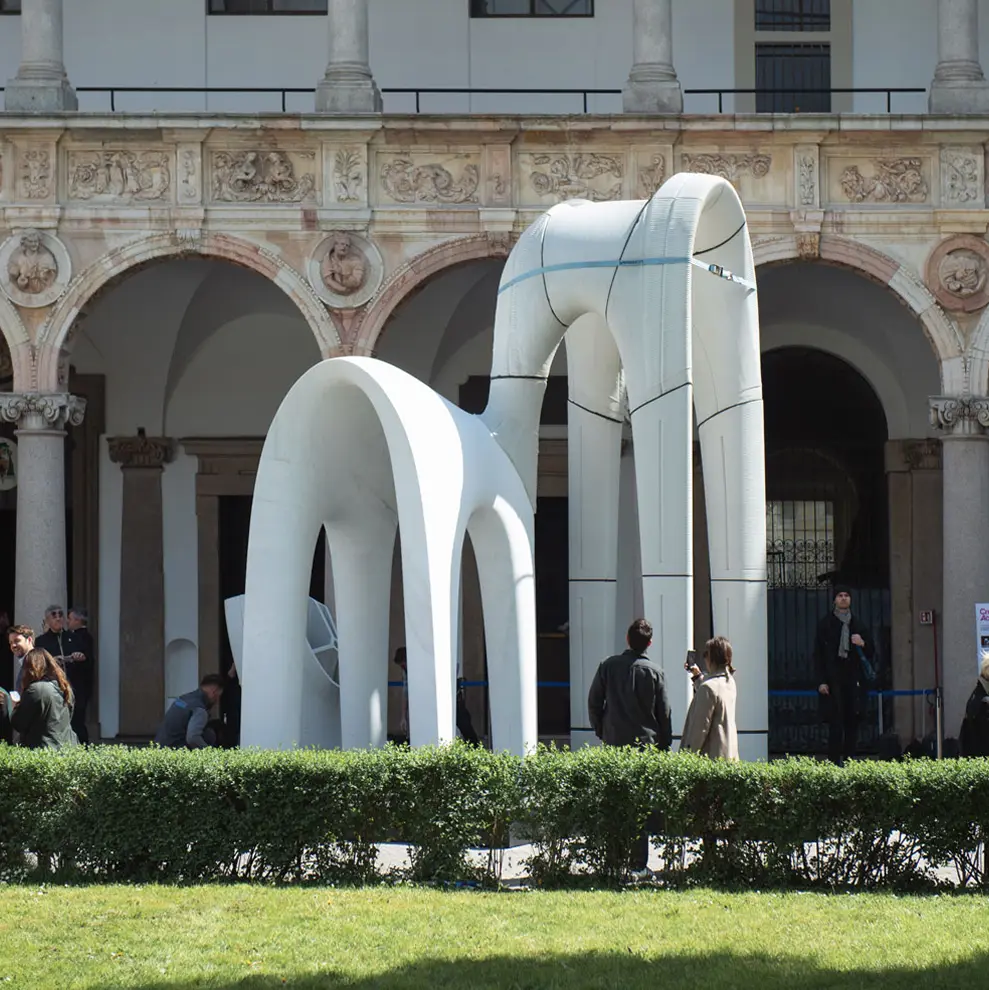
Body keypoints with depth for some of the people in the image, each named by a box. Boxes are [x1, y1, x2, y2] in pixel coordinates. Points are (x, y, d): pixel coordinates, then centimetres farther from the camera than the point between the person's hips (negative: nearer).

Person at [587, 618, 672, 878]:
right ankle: (638, 865, -2)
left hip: (613, 743, 2)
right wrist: (664, 745, 11)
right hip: (645, 745, -2)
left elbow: (594, 702, 5)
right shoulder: (654, 673, -4)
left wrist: (601, 731, 18)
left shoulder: (609, 666, 0)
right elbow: (663, 713, 1)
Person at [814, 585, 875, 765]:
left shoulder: (858, 625, 16)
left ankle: (849, 759, 5)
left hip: (854, 679, 3)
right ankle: (834, 761, -8)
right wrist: (821, 681, -7)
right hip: (833, 680, -3)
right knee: (836, 721, -9)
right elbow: (818, 654, 2)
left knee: (852, 722, 1)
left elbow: (871, 653, 19)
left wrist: (863, 644, -4)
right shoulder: (825, 625, 6)